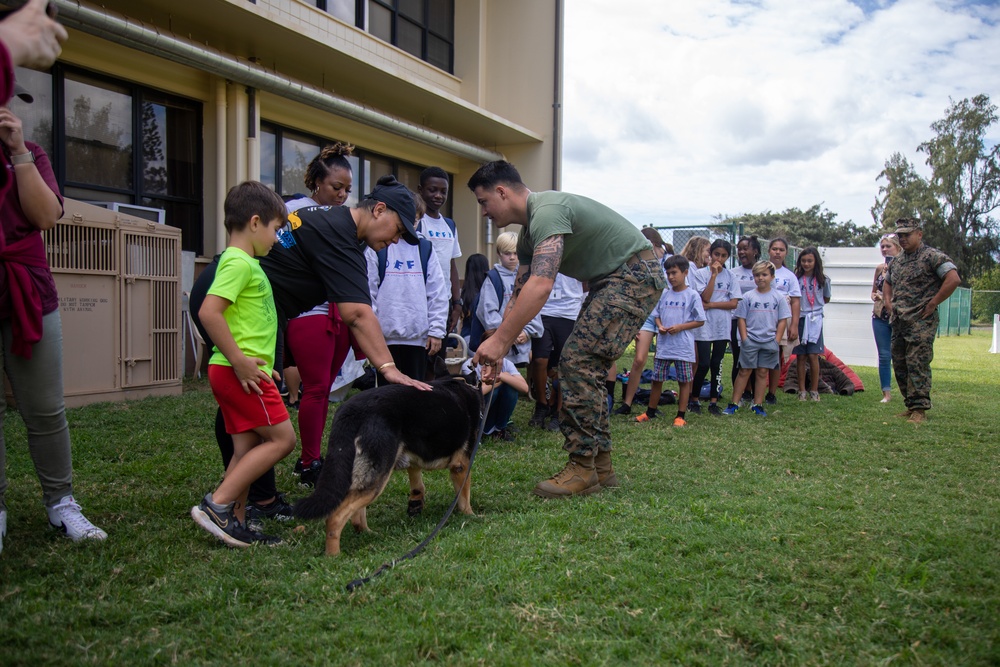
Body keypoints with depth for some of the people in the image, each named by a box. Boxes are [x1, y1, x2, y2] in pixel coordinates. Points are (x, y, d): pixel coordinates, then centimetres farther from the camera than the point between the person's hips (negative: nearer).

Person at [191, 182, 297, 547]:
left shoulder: (245, 263, 17)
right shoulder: (239, 262, -14)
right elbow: (208, 312, -24)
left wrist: (262, 362, 20)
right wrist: (239, 360, -21)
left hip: (243, 371, 10)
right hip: (240, 371, -10)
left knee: (247, 449, 10)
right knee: (282, 438, -5)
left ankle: (235, 525, 15)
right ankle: (217, 504, -4)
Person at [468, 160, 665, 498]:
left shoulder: (547, 211, -22)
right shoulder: (528, 232, 12)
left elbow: (540, 285, -33)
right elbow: (519, 296, 14)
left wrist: (500, 340, -31)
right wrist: (497, 351, 6)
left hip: (636, 274, -11)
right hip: (610, 281, 11)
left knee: (578, 360, -15)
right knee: (587, 365, 9)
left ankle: (583, 468, -9)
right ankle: (600, 465, 15)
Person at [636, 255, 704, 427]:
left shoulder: (692, 295, -4)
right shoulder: (664, 294, 8)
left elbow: (700, 321, -4)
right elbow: (657, 315, 16)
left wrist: (680, 327, -15)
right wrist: (660, 326, -5)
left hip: (683, 346, -4)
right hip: (663, 345, 4)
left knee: (684, 381, 3)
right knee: (657, 379, 9)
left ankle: (681, 416, 12)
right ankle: (650, 411, 22)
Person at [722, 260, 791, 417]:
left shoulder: (778, 298, 2)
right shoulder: (748, 297, 1)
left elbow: (783, 320, 3)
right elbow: (741, 318, 2)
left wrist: (776, 341, -4)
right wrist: (744, 338, -6)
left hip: (769, 341, 1)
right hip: (750, 341, -1)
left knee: (762, 372, 7)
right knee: (744, 371, 2)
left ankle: (757, 405, 14)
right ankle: (734, 404, 6)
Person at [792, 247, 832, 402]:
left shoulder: (823, 280, 4)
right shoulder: (796, 279, 1)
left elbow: (826, 299, 17)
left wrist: (814, 305, 5)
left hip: (815, 319, 0)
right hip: (799, 318, 0)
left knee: (813, 355, -3)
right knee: (801, 356, 3)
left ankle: (814, 391, 6)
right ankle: (802, 391, 9)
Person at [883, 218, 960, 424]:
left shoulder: (932, 256, -7)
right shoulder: (896, 261, 17)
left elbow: (953, 279, -18)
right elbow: (887, 284, 33)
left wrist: (932, 303, -15)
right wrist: (889, 304, 16)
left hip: (921, 322, -8)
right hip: (898, 322, 8)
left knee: (917, 364, -12)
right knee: (899, 365, 10)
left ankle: (920, 409, -9)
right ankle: (910, 406, 19)